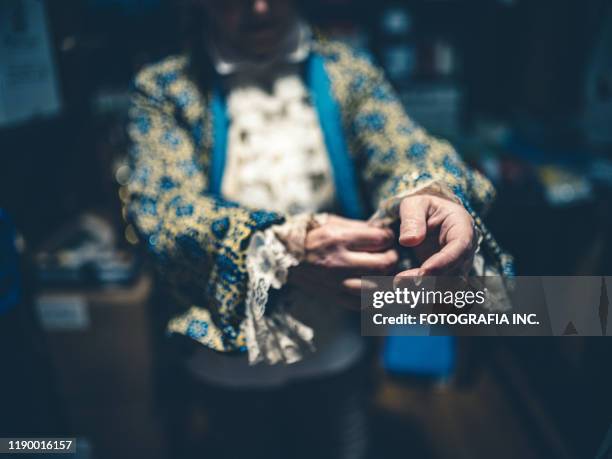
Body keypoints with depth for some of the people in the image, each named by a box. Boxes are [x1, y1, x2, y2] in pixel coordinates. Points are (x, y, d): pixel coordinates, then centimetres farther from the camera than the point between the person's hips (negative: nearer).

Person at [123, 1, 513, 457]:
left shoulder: (347, 71, -1)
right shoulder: (164, 88, -7)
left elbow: (404, 147, -15)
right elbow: (160, 204, -20)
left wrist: (429, 193, -41)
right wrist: (281, 248, -39)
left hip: (335, 350, 2)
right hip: (229, 359, 0)